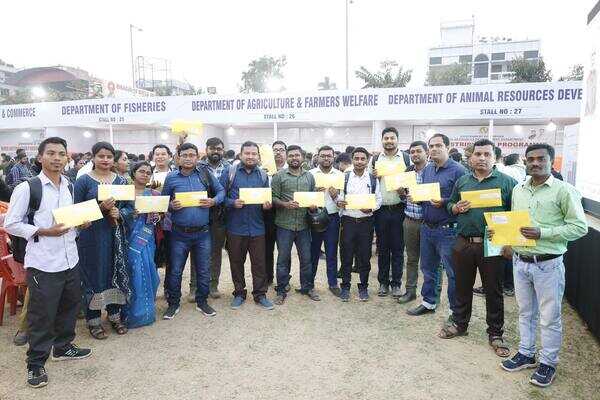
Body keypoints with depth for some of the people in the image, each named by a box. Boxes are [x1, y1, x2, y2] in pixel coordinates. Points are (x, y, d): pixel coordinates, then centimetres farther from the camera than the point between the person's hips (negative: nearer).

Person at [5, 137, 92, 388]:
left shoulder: (69, 186, 7)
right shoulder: (27, 188, -11)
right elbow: (11, 224, -9)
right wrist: (43, 232, -19)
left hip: (70, 259, 6)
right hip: (42, 263, -6)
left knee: (70, 306, 19)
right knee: (42, 315, 5)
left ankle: (63, 347, 41)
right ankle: (36, 363, 24)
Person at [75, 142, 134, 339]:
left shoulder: (121, 181, 7)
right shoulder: (83, 181, -3)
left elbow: (130, 206, 8)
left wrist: (120, 214, -12)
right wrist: (101, 208, -20)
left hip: (116, 234, 4)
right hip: (91, 235, -3)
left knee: (116, 272, 10)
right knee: (93, 274, 4)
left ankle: (114, 315, 27)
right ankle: (93, 320, 19)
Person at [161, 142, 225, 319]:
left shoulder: (206, 175, 2)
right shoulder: (171, 177, 1)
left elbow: (221, 191, 9)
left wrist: (214, 201, -10)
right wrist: (171, 206, -14)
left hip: (203, 232, 1)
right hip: (179, 233, -1)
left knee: (204, 270, 11)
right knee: (175, 270, 8)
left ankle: (202, 302, 29)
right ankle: (173, 304, 26)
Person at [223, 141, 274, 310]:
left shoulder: (263, 175, 8)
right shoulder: (230, 172, -1)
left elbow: (268, 198, 14)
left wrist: (267, 205, -7)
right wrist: (232, 203, -18)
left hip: (257, 227, 2)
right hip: (235, 227, -1)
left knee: (259, 263, 7)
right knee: (236, 262, 11)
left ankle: (260, 294, 21)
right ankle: (239, 293, 28)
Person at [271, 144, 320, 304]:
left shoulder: (309, 176, 11)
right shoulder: (279, 176, -1)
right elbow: (273, 198, -4)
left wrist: (313, 205, -4)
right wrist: (285, 204, -20)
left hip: (303, 224, 3)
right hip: (284, 224, -3)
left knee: (306, 258, 11)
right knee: (283, 258, 6)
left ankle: (307, 287, 28)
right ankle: (281, 290, 19)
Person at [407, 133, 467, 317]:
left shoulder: (457, 170, -10)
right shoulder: (427, 169, 12)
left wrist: (444, 203, -24)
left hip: (447, 230, -7)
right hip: (426, 227, 7)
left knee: (452, 272, 3)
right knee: (428, 268, 18)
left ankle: (456, 310, 18)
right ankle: (429, 302, 34)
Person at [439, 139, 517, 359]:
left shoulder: (507, 182, -2)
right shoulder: (462, 181, 9)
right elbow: (450, 205, 17)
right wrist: (456, 208, -5)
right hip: (463, 244, 3)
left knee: (494, 291, 8)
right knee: (462, 287, 15)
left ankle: (495, 334, 25)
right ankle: (459, 324, 33)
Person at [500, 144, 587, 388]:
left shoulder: (564, 190, -10)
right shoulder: (518, 190, 8)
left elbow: (579, 227, -12)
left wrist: (542, 233, -21)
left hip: (548, 264, -5)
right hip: (520, 262, 5)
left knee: (549, 317, 8)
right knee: (525, 312, 18)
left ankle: (548, 363, 25)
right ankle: (526, 354, 34)